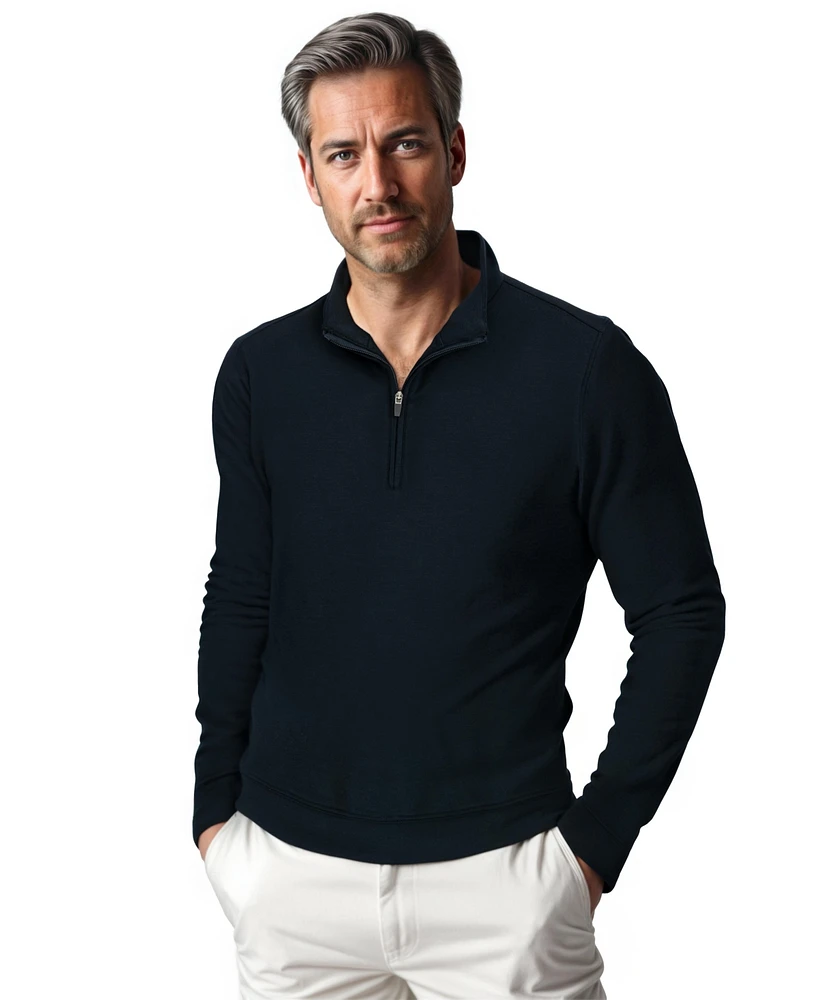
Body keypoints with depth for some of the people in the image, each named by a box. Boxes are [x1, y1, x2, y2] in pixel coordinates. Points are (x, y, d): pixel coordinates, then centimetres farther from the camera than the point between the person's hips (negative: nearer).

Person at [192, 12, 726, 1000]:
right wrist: (214, 806, 7)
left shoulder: (585, 364, -10)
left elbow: (682, 611, -4)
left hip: (501, 872, -2)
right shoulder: (260, 372, 0)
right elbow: (238, 603, 10)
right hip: (289, 871, 3)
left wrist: (601, 832, -6)